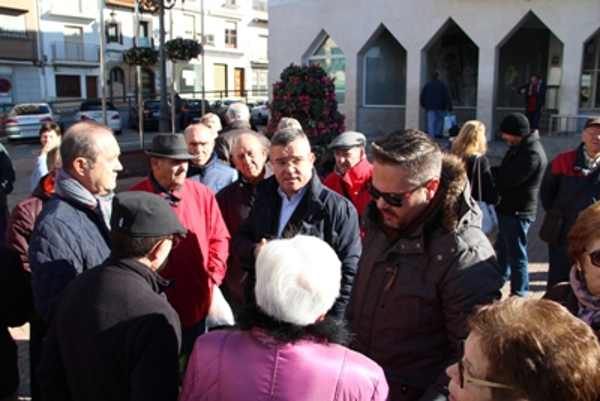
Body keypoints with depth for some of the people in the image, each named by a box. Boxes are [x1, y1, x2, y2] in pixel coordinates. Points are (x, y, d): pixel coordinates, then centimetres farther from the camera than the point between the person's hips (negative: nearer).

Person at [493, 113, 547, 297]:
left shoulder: (532, 154, -23)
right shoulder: (518, 147, 10)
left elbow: (507, 178, -26)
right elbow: (505, 171, 17)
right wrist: (493, 172, -3)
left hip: (518, 212, -10)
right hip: (508, 208, 10)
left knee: (516, 254, -1)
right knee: (502, 247, 26)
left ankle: (518, 294, 9)